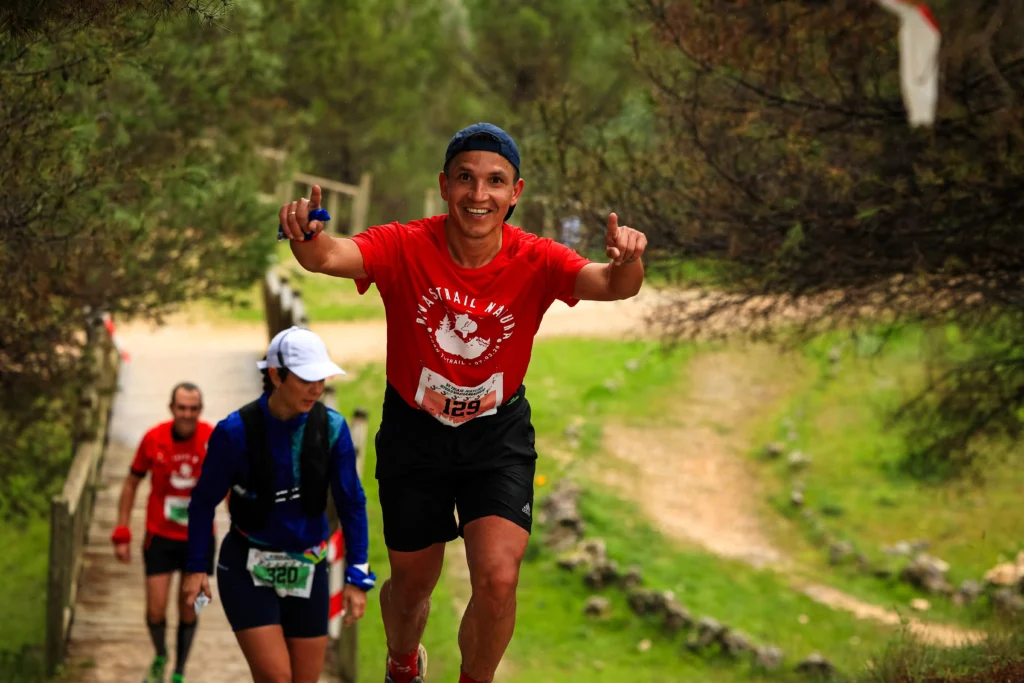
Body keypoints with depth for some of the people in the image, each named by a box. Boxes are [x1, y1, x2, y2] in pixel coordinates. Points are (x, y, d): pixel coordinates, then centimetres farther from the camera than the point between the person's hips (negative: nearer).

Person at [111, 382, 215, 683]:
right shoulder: (153, 439, -10)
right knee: (156, 611, -3)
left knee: (188, 611, 5)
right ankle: (160, 657, 27)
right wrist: (122, 533, -1)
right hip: (160, 536, 0)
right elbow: (132, 482, 2)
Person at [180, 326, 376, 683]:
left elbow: (351, 503, -3)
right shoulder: (236, 431, -16)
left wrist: (357, 576, -7)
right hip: (247, 569, -3)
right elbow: (204, 501, -5)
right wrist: (195, 567, -6)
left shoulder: (332, 428, -9)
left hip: (307, 571, 3)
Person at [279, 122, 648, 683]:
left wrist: (625, 264, -60)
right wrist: (307, 238, -64)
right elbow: (329, 257, -39)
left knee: (498, 579, -18)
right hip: (414, 431, 0)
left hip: (499, 432, 0)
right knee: (411, 586, 15)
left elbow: (609, 286, -35)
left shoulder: (535, 261, -18)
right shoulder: (405, 248, -21)